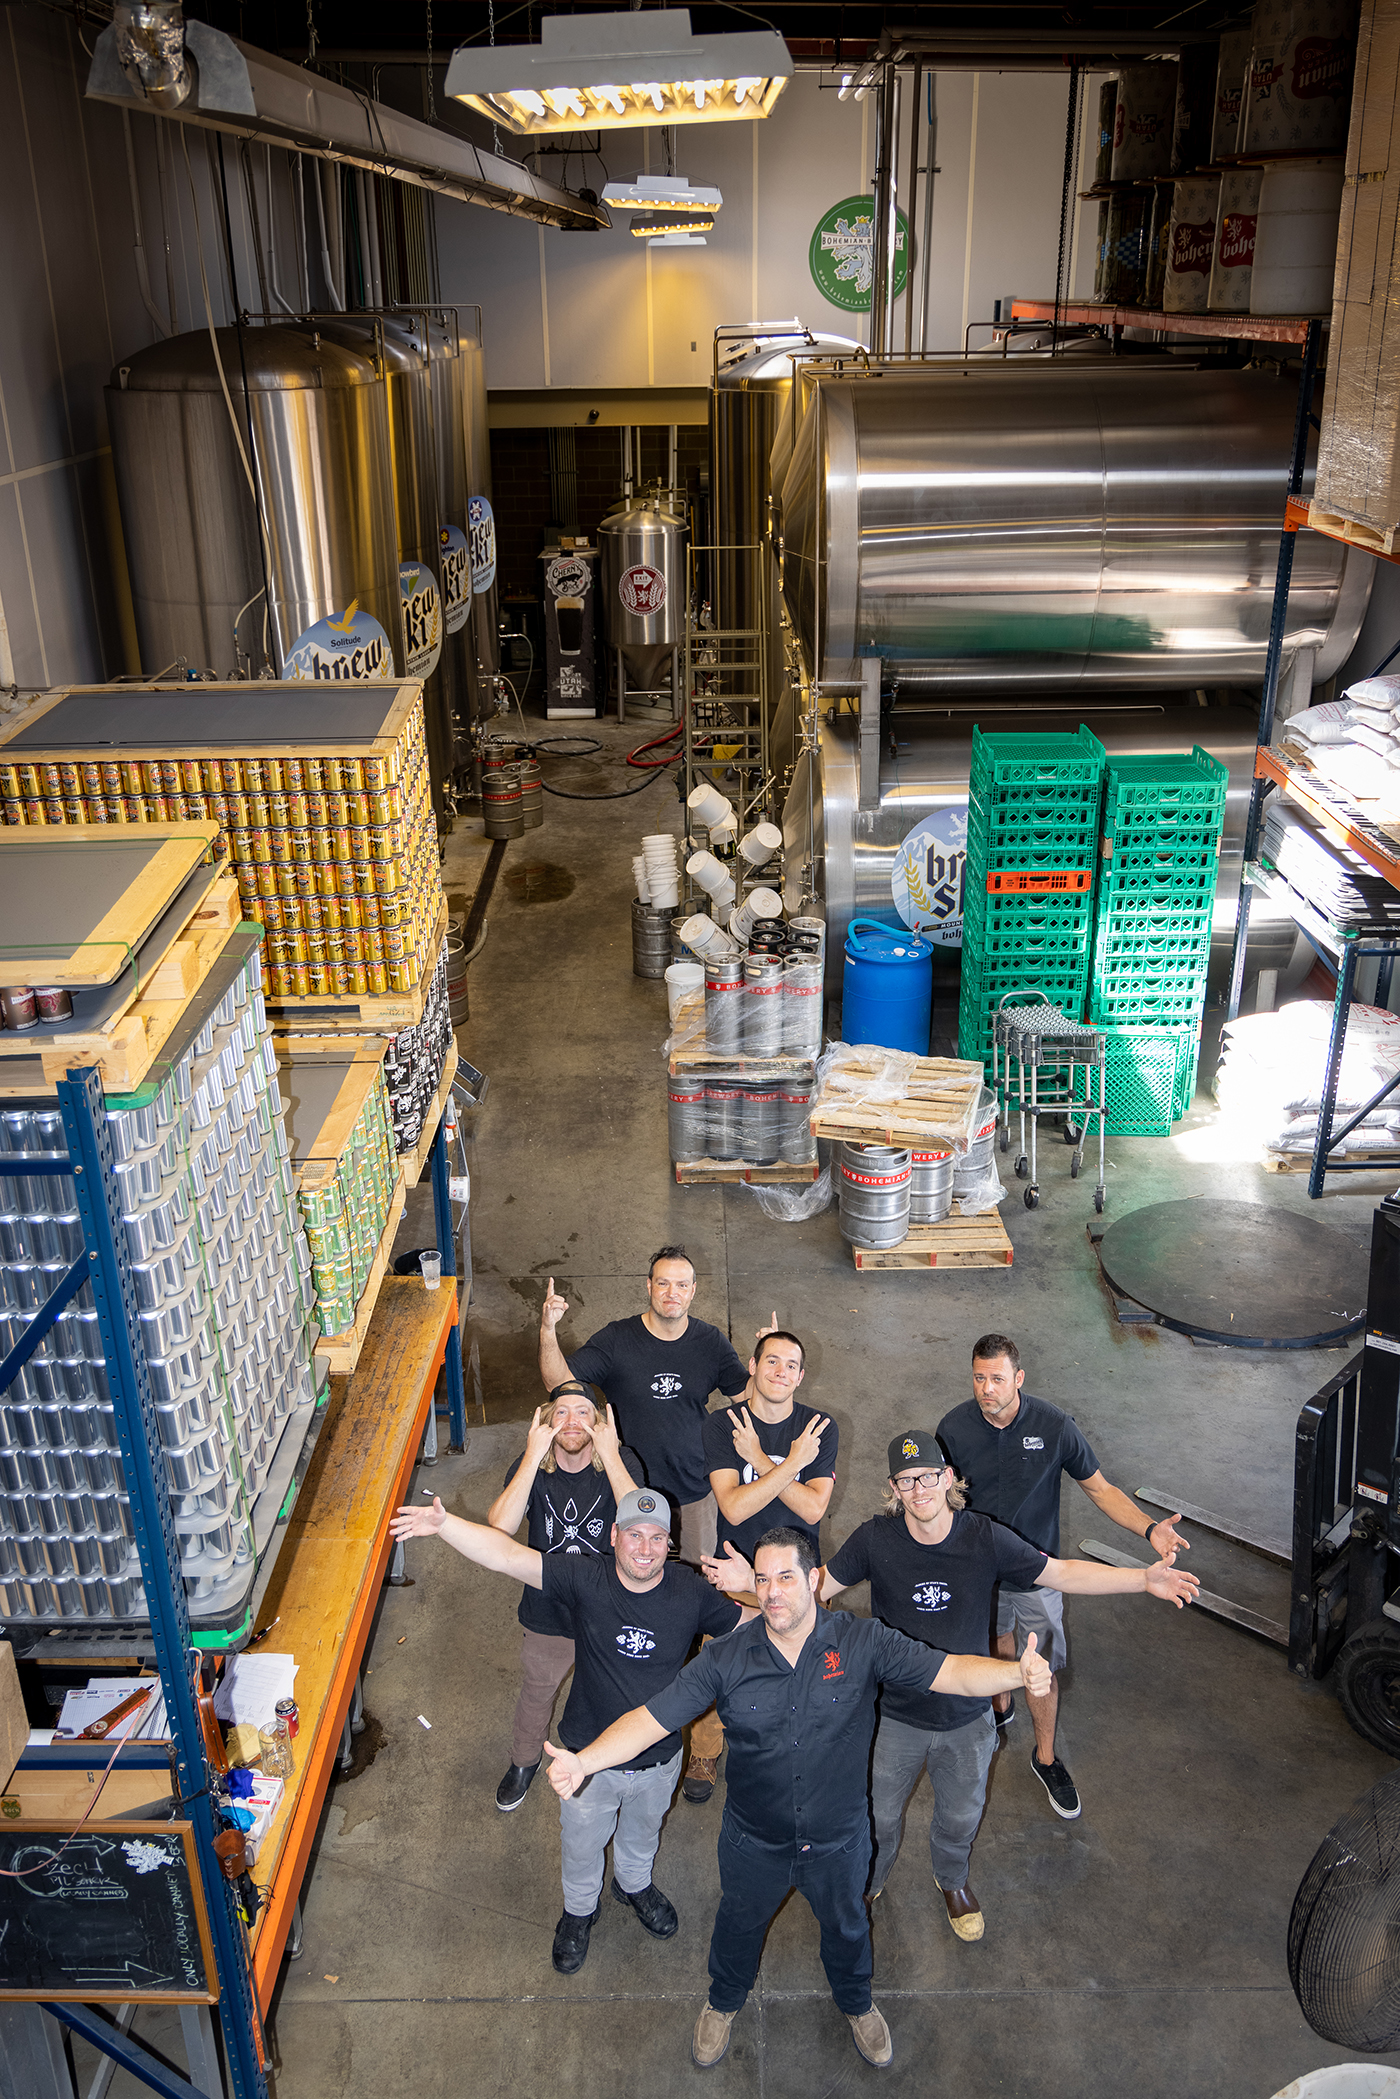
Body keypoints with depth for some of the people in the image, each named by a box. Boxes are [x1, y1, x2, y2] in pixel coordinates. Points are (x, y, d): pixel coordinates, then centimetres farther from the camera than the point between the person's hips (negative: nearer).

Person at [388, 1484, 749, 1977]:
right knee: (582, 1845, 25)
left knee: (643, 1831, 32)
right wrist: (443, 1524, -49)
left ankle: (634, 1884, 65)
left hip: (658, 1758, 1)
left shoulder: (691, 1593, -20)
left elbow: (758, 1623, -8)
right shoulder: (585, 1579, -26)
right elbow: (507, 1556, -35)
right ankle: (580, 1909, 58)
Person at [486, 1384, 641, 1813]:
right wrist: (533, 1458, -37)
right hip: (548, 1615, 2)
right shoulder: (531, 1464, -17)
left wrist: (610, 1457, -39)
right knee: (536, 1693, 26)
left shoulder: (620, 1460, -21)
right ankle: (524, 1762, 55)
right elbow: (500, 1527, -33)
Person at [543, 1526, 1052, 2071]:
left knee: (846, 1924, 26)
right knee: (739, 1923, 26)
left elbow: (953, 1671, -27)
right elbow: (651, 1718, -21)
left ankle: (856, 2003, 60)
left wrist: (1018, 1672, -46)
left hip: (838, 1839, 0)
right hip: (754, 1842, 0)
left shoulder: (863, 1643, -21)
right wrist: (582, 1761, -36)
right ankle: (724, 2003, 59)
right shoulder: (724, 1660, -20)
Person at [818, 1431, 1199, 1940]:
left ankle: (951, 1878, 58)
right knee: (878, 1815, 19)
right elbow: (820, 1584, -12)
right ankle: (867, 1884, 52)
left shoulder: (985, 1539, -19)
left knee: (960, 1816, 25)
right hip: (894, 1715, -1)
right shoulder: (874, 1539, -21)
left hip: (966, 1716, 1)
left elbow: (1060, 1573, -11)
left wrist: (1144, 1578, -21)